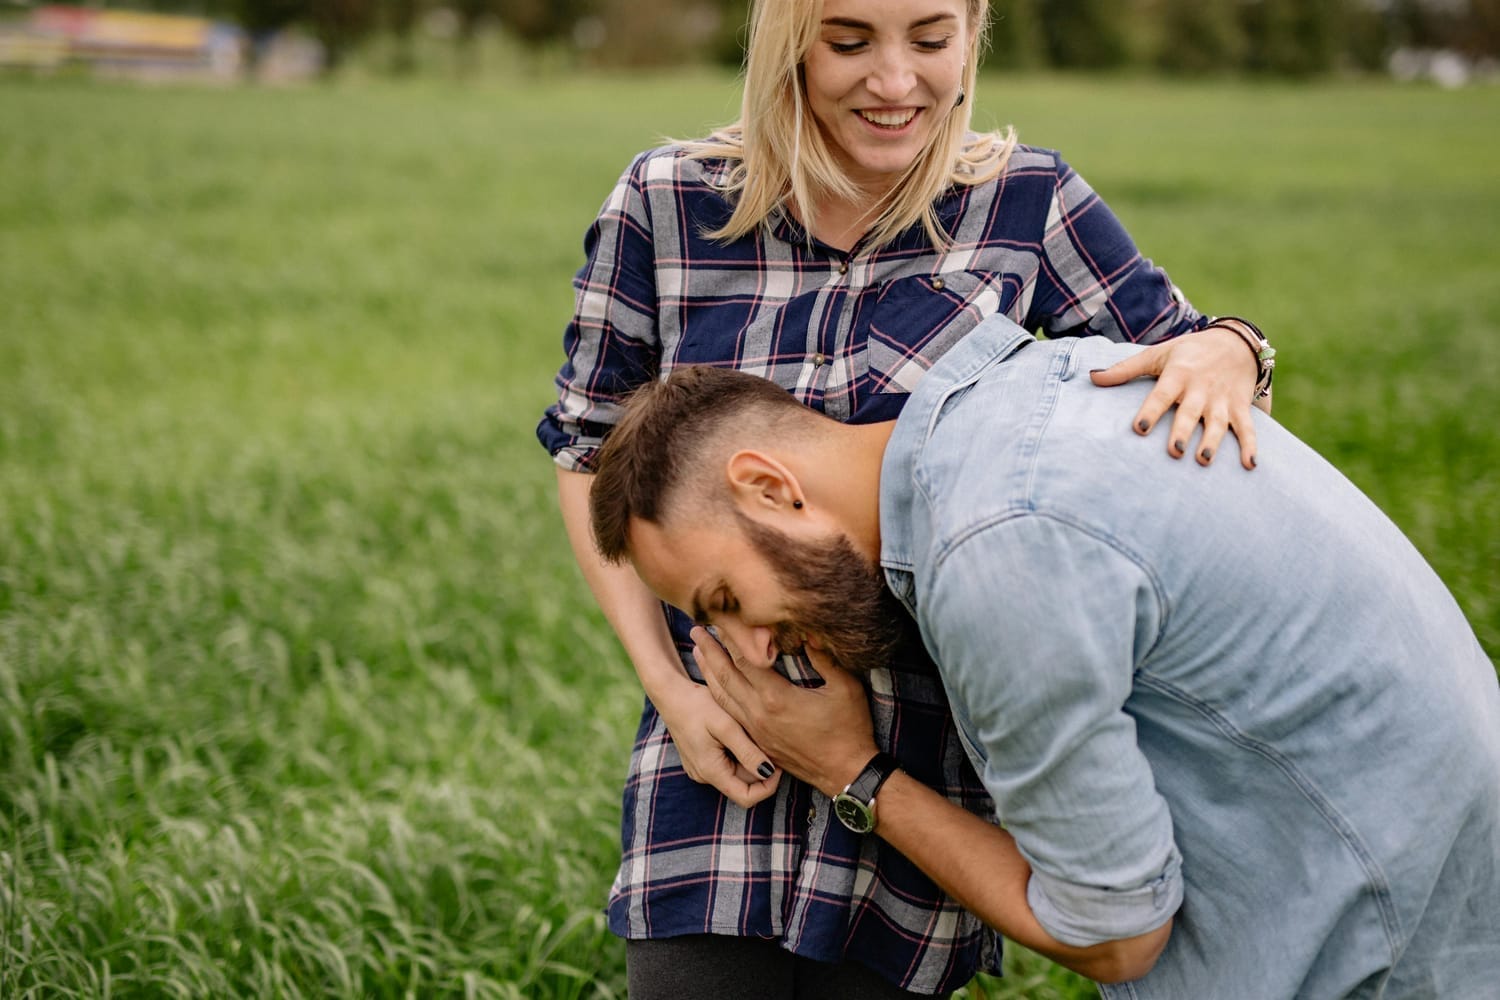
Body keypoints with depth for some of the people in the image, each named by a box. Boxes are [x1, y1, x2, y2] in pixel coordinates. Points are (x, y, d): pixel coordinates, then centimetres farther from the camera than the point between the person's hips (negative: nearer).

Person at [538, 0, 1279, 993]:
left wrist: (1222, 355, -22)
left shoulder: (1024, 201, -4)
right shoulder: (664, 203, -4)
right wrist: (667, 684, -4)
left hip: (931, 755, 0)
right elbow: (589, 445, 4)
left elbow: (1171, 343, 4)